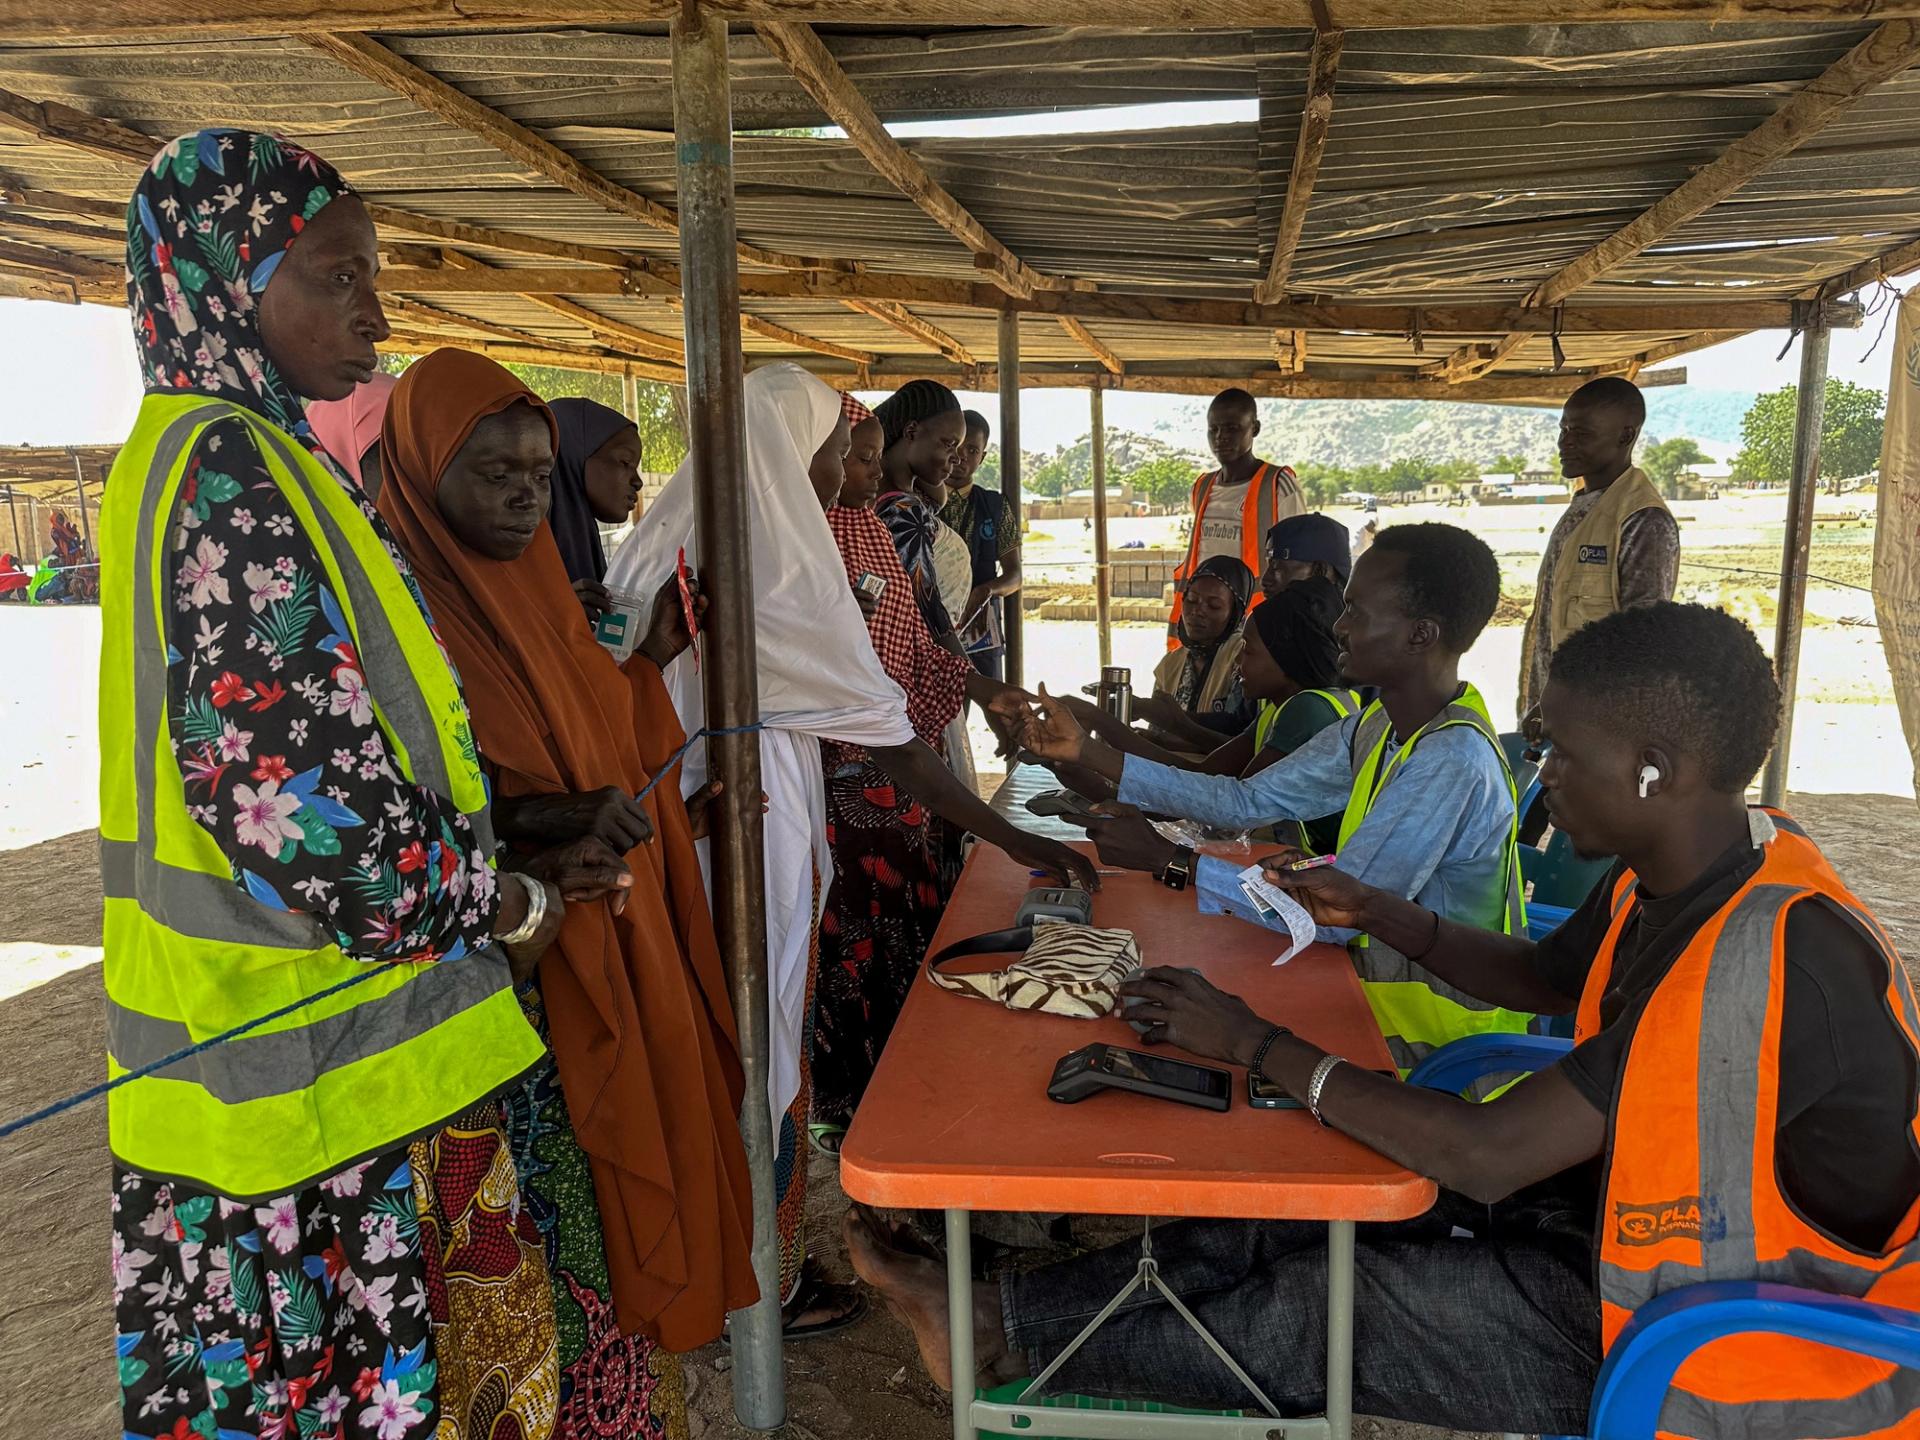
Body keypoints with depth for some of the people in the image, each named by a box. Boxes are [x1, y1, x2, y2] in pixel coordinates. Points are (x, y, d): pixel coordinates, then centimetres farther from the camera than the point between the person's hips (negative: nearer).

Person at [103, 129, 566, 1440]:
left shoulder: (228, 461, 14)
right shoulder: (230, 474, -17)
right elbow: (295, 788, -25)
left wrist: (530, 853, 11)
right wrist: (507, 906, -10)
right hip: (314, 1086, -9)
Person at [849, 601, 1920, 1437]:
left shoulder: (1770, 962, -34)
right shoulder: (1681, 873, -3)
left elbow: (1484, 1157, -33)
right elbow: (1540, 974, 17)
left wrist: (1258, 1043, -24)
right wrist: (1375, 911, 3)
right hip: (1627, 1210, 8)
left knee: (1325, 1307, -10)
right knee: (1293, 1217, -3)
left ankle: (1006, 1338, 8)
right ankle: (998, 1317, 5)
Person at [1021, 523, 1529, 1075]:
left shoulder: (1454, 761, -27)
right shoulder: (1376, 729, 1)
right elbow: (1247, 802, 2)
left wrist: (1168, 861, -23)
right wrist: (1088, 752, -3)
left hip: (1439, 1051, -7)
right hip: (1390, 1010, 7)